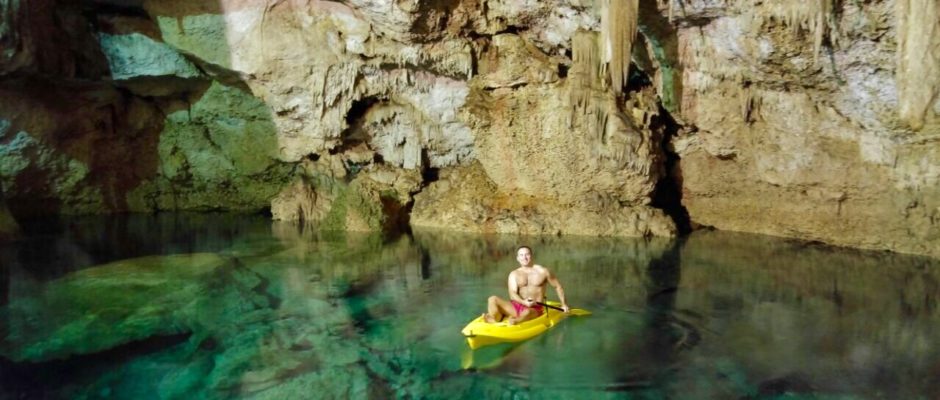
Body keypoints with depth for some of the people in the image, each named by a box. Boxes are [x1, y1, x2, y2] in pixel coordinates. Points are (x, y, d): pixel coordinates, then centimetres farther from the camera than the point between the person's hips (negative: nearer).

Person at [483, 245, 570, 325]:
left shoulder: (543, 271, 8)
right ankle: (496, 321, -44)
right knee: (493, 299, -21)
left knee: (527, 312, -41)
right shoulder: (514, 274, 10)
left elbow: (558, 286, 19)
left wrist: (564, 304, 12)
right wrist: (523, 302, -24)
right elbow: (512, 294, -4)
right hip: (516, 306, 3)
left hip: (535, 309, -3)